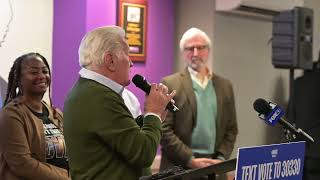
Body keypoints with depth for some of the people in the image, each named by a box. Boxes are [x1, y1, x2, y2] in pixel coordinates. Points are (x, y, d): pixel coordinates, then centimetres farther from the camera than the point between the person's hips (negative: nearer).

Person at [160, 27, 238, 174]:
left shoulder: (224, 85, 9)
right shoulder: (170, 84, -4)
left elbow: (231, 128, 10)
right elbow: (164, 130, -9)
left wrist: (221, 159, -3)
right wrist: (190, 160, -14)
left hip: (215, 167, 3)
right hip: (179, 167, -3)